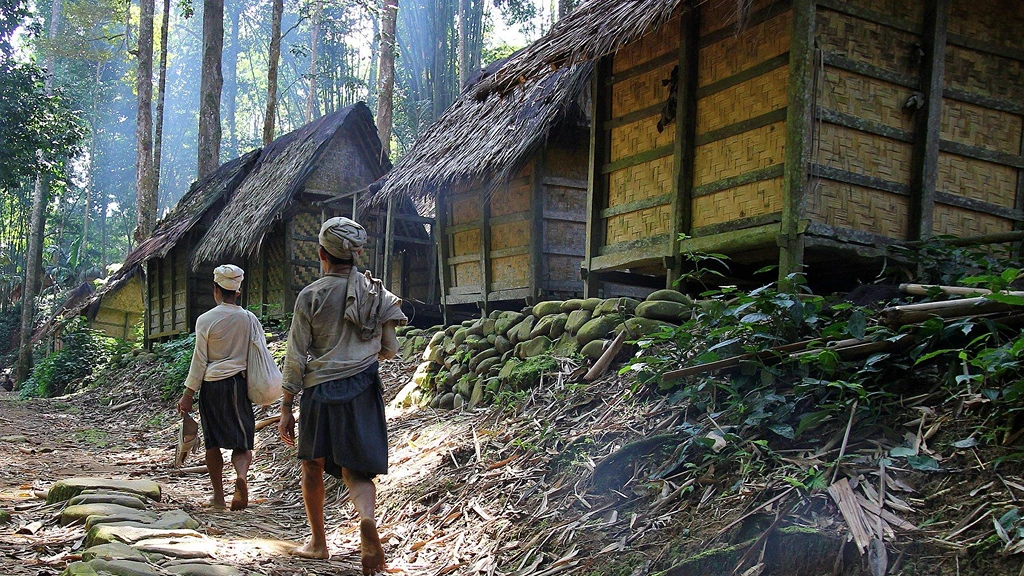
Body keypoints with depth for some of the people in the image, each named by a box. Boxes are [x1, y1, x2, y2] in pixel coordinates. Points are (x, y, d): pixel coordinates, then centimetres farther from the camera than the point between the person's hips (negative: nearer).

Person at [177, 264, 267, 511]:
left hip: (212, 384, -1)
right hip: (240, 383, 1)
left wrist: (188, 394, 1)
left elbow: (199, 360, -5)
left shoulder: (205, 320, -6)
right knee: (242, 439, 5)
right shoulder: (249, 319, 1)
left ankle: (218, 495, 15)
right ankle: (242, 474, -25)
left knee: (212, 441, 11)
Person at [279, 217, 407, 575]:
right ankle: (367, 518, -26)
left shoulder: (311, 295, -6)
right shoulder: (377, 293, 3)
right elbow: (389, 350, 10)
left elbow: (296, 357, -6)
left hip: (319, 390, -2)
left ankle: (318, 543, 29)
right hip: (362, 390, 2)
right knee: (356, 469, 5)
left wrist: (286, 408, 1)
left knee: (313, 468, 17)